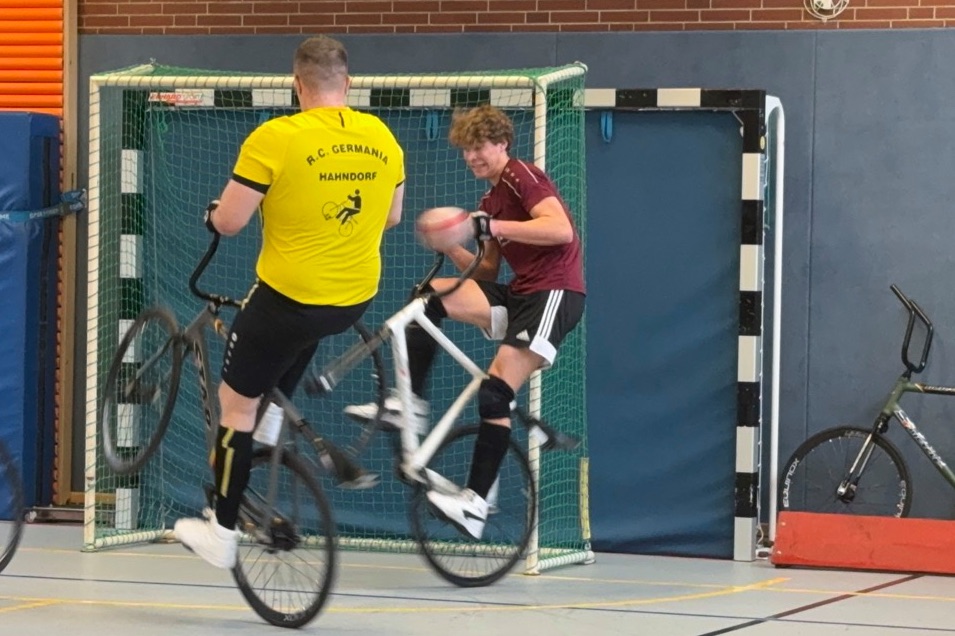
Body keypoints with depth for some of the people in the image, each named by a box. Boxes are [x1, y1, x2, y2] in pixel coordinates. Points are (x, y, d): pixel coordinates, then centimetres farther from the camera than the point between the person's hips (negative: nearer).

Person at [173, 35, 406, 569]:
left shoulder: (276, 138, -17)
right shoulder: (382, 137, -1)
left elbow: (229, 222, -14)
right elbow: (392, 216, 13)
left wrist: (213, 212, 9)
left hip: (289, 296, -5)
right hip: (356, 299, 6)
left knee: (238, 403, 10)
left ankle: (223, 532, 14)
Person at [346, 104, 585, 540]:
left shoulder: (521, 176, -6)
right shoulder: (490, 201, 20)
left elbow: (561, 229, -22)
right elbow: (486, 271, 19)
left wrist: (492, 227, -25)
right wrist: (451, 247, 1)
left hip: (555, 293, -9)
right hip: (518, 293, 9)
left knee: (495, 392, -18)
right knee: (431, 294, -7)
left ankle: (475, 504, -18)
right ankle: (410, 404, -8)